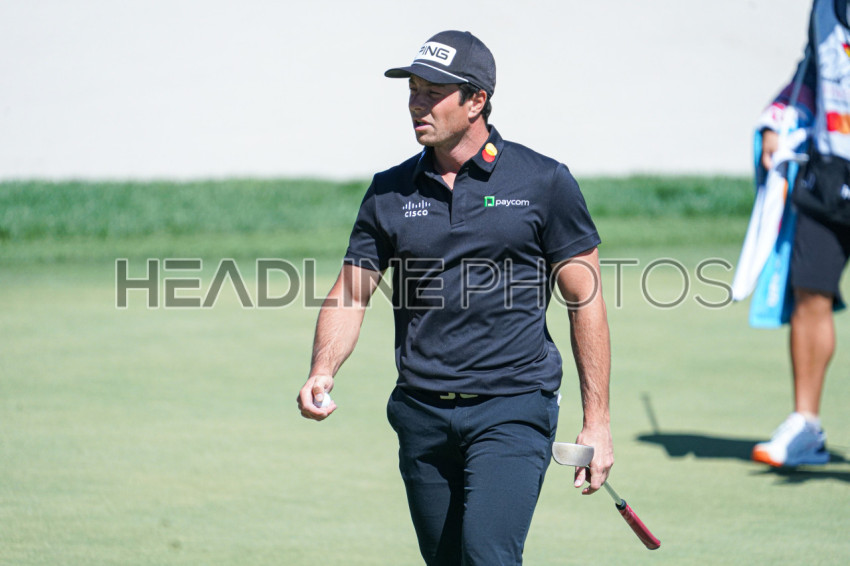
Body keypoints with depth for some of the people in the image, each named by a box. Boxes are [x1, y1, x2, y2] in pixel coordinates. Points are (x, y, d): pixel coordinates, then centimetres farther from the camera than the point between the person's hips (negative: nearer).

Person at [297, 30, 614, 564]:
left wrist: (597, 422, -3)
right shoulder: (389, 193, 8)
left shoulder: (544, 183, -1)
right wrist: (322, 372, -14)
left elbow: (585, 301, 0)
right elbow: (349, 295, 7)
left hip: (513, 408, -4)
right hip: (422, 414, 4)